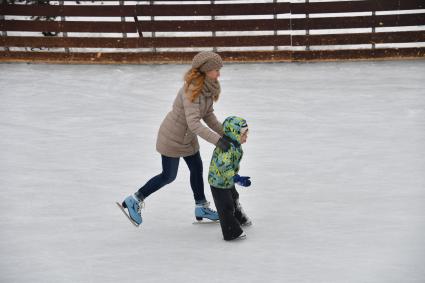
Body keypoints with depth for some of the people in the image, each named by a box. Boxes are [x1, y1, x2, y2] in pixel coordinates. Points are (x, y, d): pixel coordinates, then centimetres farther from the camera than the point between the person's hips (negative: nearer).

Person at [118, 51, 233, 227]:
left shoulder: (208, 88, -6)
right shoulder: (192, 90, -34)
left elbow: (208, 114, 5)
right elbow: (193, 123, -41)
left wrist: (224, 133, -3)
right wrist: (217, 140, -46)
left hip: (188, 137, 9)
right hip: (172, 138, -9)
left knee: (197, 168, 18)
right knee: (169, 176, 4)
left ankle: (201, 208, 36)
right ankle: (134, 201, 18)